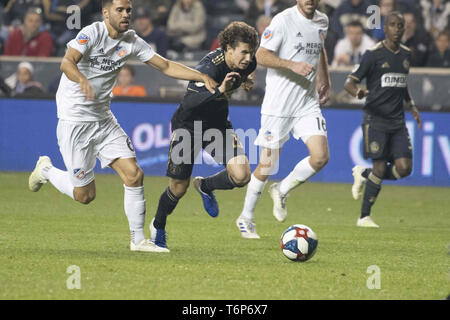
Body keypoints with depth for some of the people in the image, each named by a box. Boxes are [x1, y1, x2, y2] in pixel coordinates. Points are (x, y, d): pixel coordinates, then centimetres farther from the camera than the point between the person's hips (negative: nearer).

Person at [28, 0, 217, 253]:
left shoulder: (131, 42, 2)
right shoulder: (92, 33, -17)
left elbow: (166, 66, 4)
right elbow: (67, 63, -32)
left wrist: (202, 77, -8)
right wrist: (83, 81, -53)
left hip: (104, 119, 6)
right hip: (74, 121, -6)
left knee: (134, 175, -9)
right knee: (85, 195, -2)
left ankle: (138, 240, 3)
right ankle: (46, 169, 27)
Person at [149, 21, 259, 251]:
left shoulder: (245, 64, -11)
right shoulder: (209, 68, -32)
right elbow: (189, 102, -45)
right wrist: (220, 91, -56)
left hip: (217, 125, 5)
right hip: (188, 126, -5)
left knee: (241, 175, -18)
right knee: (178, 188, 4)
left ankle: (205, 186, 14)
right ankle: (158, 227, 35)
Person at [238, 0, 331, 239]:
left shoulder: (322, 21, 9)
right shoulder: (283, 20, -11)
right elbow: (261, 56, -13)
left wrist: (325, 81, 23)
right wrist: (292, 65, -24)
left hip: (308, 103, 5)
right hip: (278, 104, -5)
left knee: (320, 157, -11)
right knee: (267, 165, -1)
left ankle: (281, 191, 14)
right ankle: (246, 218, 18)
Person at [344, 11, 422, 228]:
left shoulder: (406, 54, 12)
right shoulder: (374, 54, -6)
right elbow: (349, 82, -7)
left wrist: (412, 107, 19)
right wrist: (357, 92, -29)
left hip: (398, 120, 6)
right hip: (375, 119, -6)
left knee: (404, 168, -7)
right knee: (380, 169, -10)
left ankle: (364, 174, 20)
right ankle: (364, 217, 5)